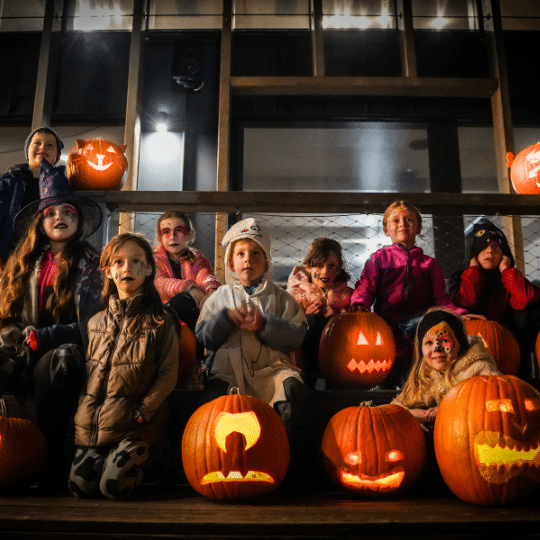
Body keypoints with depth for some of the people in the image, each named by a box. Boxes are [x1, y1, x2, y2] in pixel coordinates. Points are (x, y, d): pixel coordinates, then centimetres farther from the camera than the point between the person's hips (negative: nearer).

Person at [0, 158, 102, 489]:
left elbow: (91, 323, -2)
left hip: (65, 348, -3)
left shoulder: (90, 263, 6)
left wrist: (42, 337, -11)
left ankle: (51, 459, -27)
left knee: (57, 365, -38)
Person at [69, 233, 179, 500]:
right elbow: (88, 371, 16)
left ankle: (141, 458, 16)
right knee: (81, 486, -7)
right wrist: (85, 413, 4)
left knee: (113, 487, -14)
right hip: (93, 422, 4)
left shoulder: (161, 321, -3)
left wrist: (141, 412, -13)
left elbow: (169, 374, -6)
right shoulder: (96, 322, 11)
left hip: (136, 424, -4)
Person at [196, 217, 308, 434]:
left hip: (271, 367, 0)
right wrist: (226, 317, -7)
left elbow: (296, 336, 3)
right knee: (214, 394, -30)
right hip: (229, 369, 0)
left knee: (293, 388, -30)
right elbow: (204, 338, 9)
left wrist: (264, 326, -11)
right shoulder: (220, 297, 18)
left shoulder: (280, 297, 16)